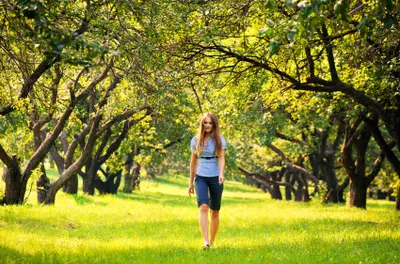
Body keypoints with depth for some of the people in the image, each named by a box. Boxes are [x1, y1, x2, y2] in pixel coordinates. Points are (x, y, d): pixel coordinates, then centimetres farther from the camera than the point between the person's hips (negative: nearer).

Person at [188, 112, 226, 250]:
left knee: (214, 212, 7)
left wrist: (221, 174, -28)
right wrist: (191, 182, 14)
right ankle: (205, 241, -29)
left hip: (215, 178, 0)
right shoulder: (196, 140, 6)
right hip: (201, 177, 0)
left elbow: (221, 158, -10)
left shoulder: (219, 139, 1)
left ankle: (212, 242, 20)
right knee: (203, 207, -20)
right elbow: (193, 161, 13)